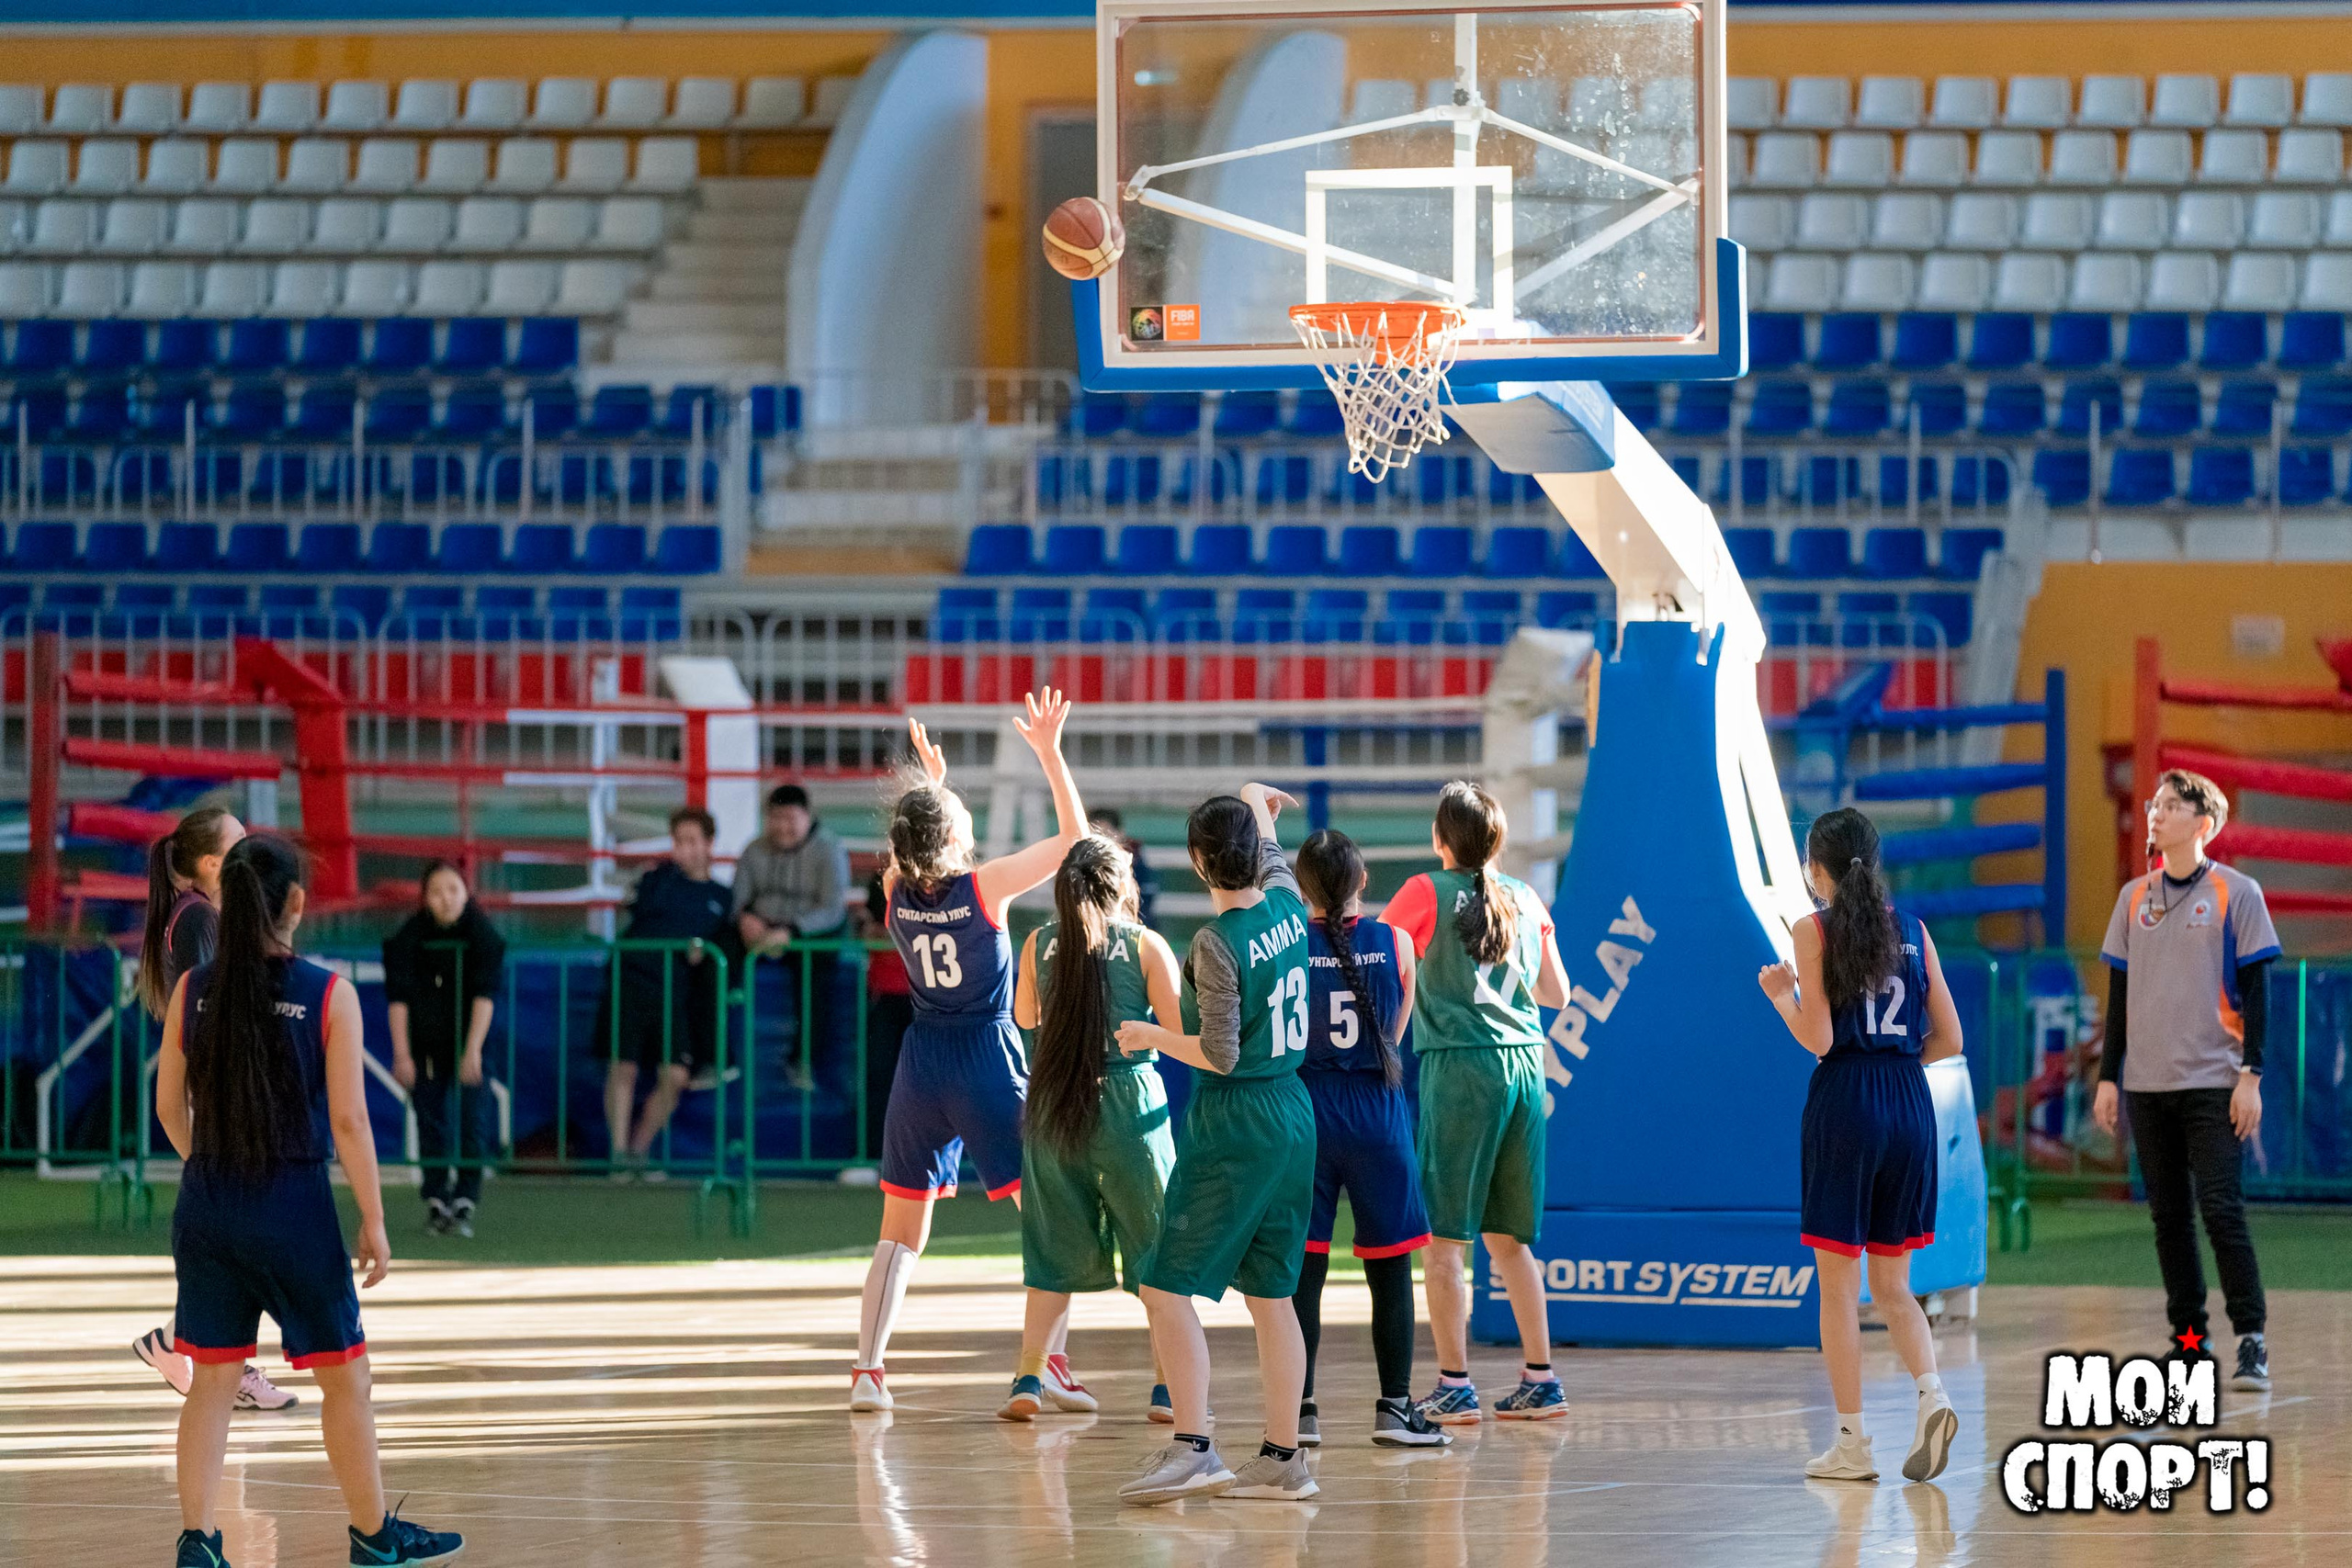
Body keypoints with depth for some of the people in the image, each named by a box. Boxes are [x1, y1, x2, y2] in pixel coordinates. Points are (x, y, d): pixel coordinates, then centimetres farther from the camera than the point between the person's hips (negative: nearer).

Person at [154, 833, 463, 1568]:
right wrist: (373, 1221, -4)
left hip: (208, 1207, 4)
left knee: (213, 1380, 11)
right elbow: (348, 1120, -12)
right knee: (344, 1375, 12)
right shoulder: (328, 995, -12)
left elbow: (170, 1107, 6)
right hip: (294, 1208, -3)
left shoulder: (194, 989, -1)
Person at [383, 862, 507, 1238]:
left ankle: (465, 1203, -2)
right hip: (424, 1046, 1)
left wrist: (473, 1050, -21)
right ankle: (436, 1203, 10)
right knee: (431, 1124, 2)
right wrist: (401, 1053, -12)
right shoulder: (409, 936, -7)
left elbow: (486, 995, -14)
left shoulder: (483, 935, -10)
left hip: (468, 1041, -1)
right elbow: (398, 997, -7)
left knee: (472, 1121, -7)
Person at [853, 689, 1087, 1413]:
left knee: (901, 1232, 11)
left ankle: (867, 1372, 6)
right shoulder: (986, 886, -15)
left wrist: (932, 783, 25)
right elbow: (1074, 838, -4)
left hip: (921, 1067, 4)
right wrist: (1049, 753, -3)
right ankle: (1046, 1364, -4)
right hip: (988, 1066, -4)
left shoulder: (896, 890, -3)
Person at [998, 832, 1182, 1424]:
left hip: (1052, 1103, 3)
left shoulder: (1040, 944, 4)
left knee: (1055, 1249, 12)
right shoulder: (1146, 946, -5)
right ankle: (1169, 1385, 7)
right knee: (1157, 1247, 8)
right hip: (1128, 1101, -3)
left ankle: (1029, 1380, 6)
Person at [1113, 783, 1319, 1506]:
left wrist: (1149, 1035, -1)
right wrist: (1257, 804, 47)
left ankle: (1192, 1449, -16)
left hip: (1233, 1126, -8)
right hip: (1293, 1118, 8)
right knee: (1271, 1296, 12)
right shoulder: (1288, 909, 4)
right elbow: (1273, 861, 29)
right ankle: (1282, 1459, 14)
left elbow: (1220, 1055, -17)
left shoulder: (1218, 943, -18)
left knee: (1167, 1287, -6)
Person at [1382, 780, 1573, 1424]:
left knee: (1444, 1239, -1)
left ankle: (1454, 1387, -4)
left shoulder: (1427, 892, -3)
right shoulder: (1526, 899, 12)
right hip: (1525, 1063, 5)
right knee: (1509, 1239, 14)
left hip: (1458, 1064, -5)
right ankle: (1539, 1380, 12)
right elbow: (1557, 994, 21)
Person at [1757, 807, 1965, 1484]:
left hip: (1844, 1104, -4)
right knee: (1891, 1285, 13)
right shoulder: (1912, 930, 9)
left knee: (1838, 1287, 3)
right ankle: (1931, 1395, -11)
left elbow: (1817, 1038, -11)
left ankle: (1852, 1443, 2)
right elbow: (1948, 1039, 8)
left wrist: (1781, 993, 6)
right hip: (1910, 1105, 4)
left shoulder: (1815, 931, -5)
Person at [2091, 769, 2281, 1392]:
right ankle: (2189, 1340, 11)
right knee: (2169, 1216, 5)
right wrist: (2108, 1076, 11)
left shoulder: (2236, 893, -2)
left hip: (2213, 1083, -5)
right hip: (2148, 1083, 5)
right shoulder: (2135, 897, 11)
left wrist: (2251, 1076, -9)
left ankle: (2252, 1340, -7)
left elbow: (2255, 991, -3)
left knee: (2221, 1208, -11)